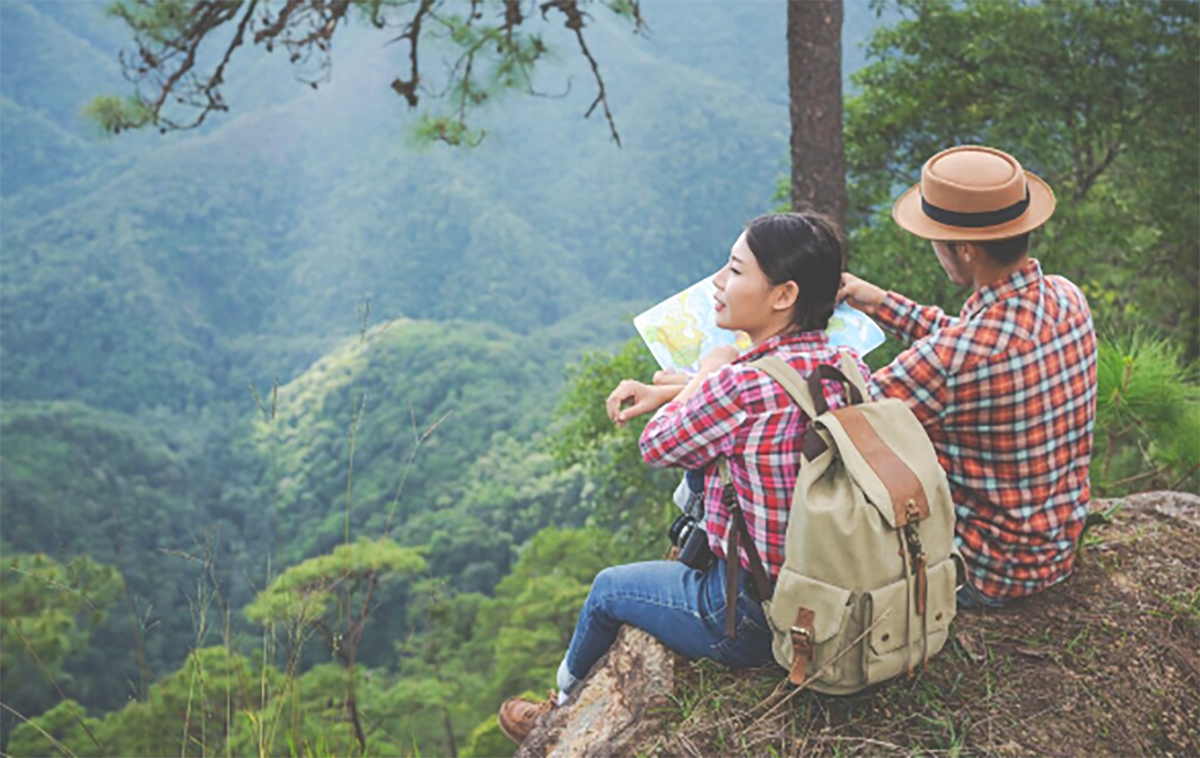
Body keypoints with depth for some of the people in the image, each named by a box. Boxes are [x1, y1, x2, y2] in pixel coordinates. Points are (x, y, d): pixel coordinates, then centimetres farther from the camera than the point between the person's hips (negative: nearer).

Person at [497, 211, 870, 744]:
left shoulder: (744, 385, -30)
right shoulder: (850, 368, -6)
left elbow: (656, 446, -12)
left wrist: (708, 371, 2)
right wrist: (669, 392, 8)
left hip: (754, 624, -7)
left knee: (608, 588, 20)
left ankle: (562, 711, 49)